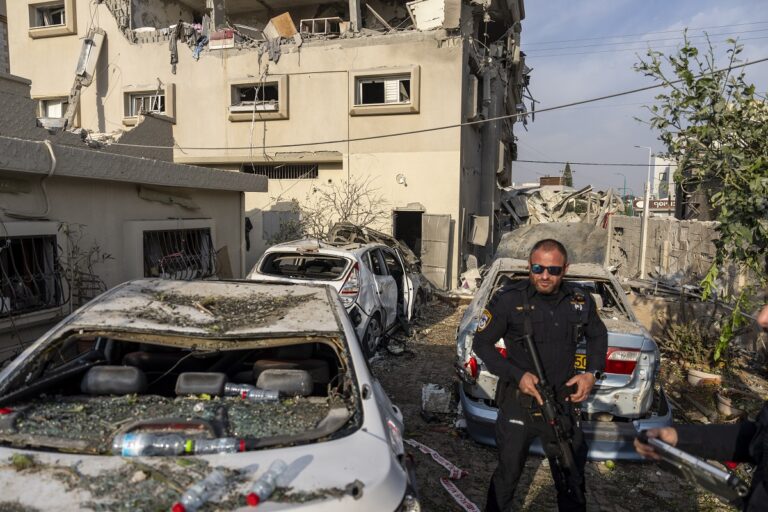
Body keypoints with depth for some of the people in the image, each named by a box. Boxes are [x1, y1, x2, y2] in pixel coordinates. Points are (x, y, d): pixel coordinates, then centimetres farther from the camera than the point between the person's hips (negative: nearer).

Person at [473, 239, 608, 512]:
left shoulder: (581, 300, -3)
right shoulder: (508, 299, -16)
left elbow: (598, 336, 15)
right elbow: (481, 343, -9)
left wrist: (592, 372, 0)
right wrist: (516, 375, -19)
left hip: (563, 404, 4)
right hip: (518, 404, -3)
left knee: (573, 477, 20)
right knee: (508, 473, 13)